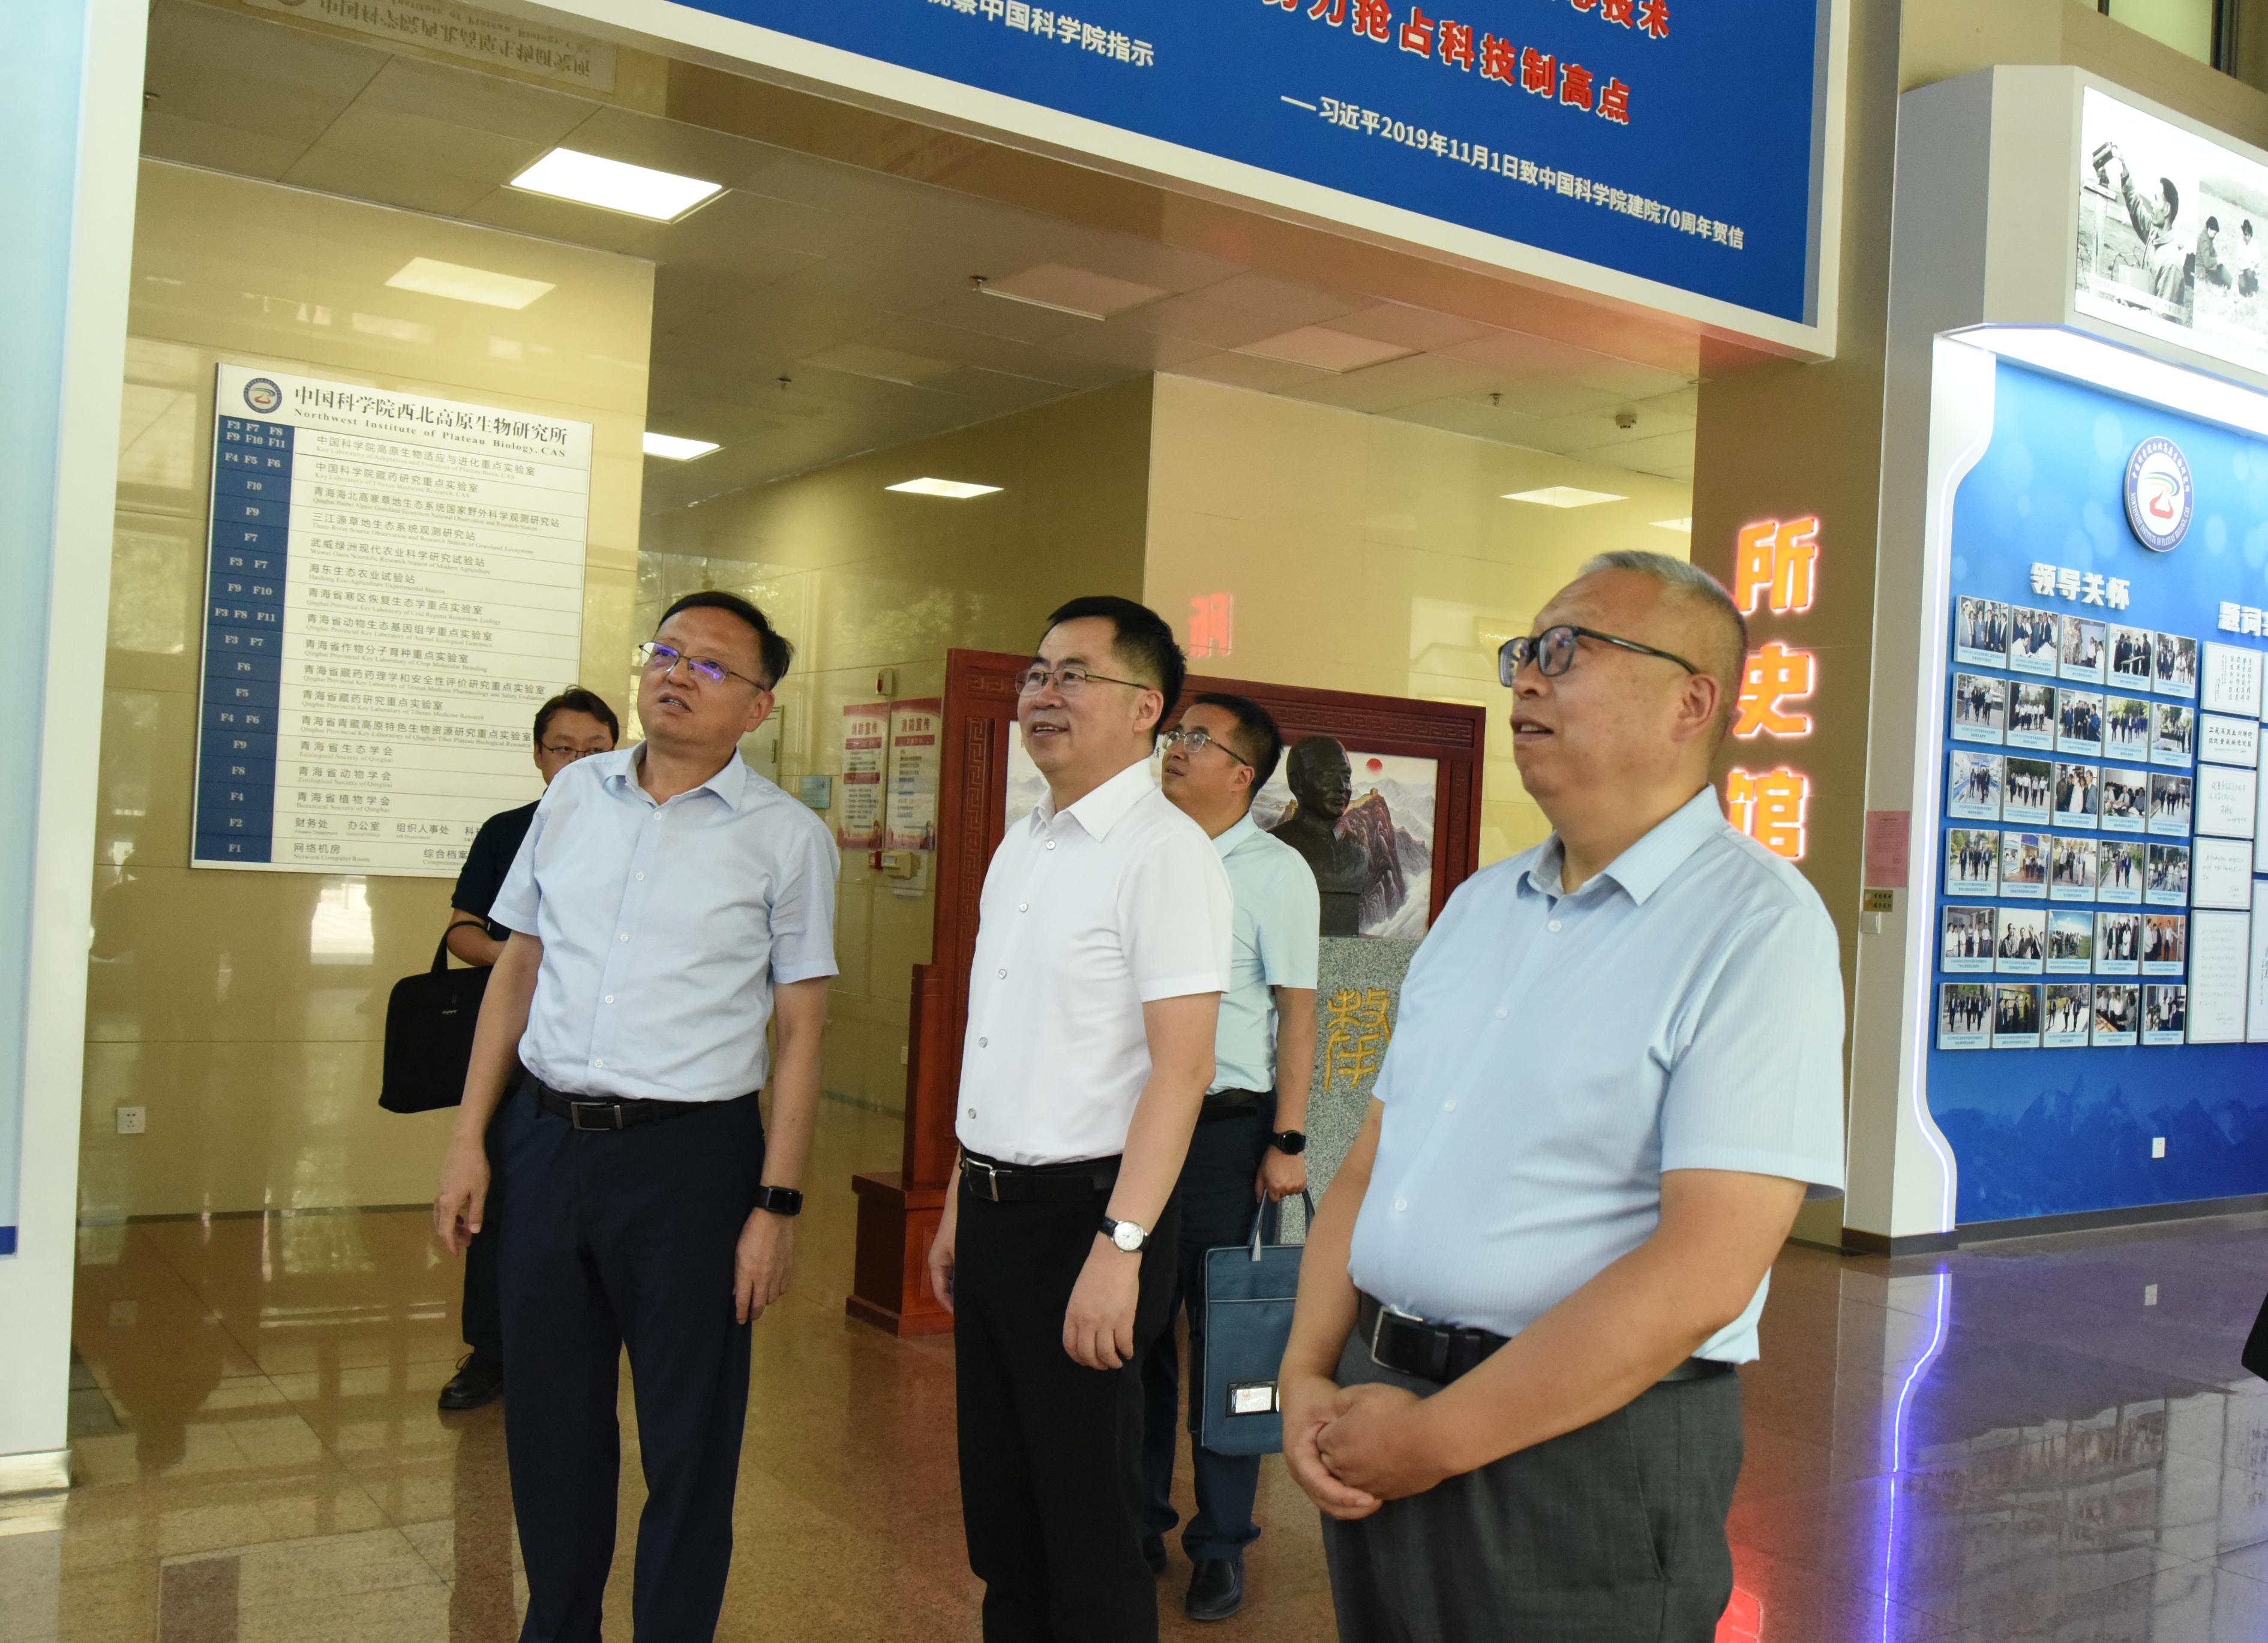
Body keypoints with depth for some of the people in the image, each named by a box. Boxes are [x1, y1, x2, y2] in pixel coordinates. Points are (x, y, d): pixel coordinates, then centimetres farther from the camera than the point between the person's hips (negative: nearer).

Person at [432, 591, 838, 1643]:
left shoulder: (788, 837, -3)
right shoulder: (574, 794, 8)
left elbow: (800, 1032, -4)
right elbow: (517, 970, 12)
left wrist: (777, 1203, -10)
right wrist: (469, 1139, 9)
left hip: (690, 1155, -4)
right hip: (548, 1137, 4)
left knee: (688, 1439, 6)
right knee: (549, 1423, 16)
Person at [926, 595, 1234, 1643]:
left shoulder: (1163, 851, -15)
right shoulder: (1020, 846, 12)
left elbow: (1181, 1068, -20)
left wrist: (1119, 1245, -24)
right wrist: (962, 1202, 17)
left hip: (1083, 1212, -8)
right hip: (994, 1205, 8)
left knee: (1087, 1522, 5)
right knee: (998, 1504, 18)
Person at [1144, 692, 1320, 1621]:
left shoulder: (1275, 873, -4)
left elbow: (1297, 1011, -6)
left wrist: (1288, 1143, -11)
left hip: (1227, 1127, -4)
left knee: (1225, 1336, 3)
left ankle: (1221, 1543, 16)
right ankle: (1138, 1518, 27)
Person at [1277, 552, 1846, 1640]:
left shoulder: (1757, 928, -13)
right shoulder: (1477, 906, 11)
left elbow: (1701, 1274, -20)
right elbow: (1372, 1159, 11)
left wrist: (1437, 1439, -18)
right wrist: (1307, 1375, -3)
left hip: (1586, 1452, -6)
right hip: (1377, 1407, 7)